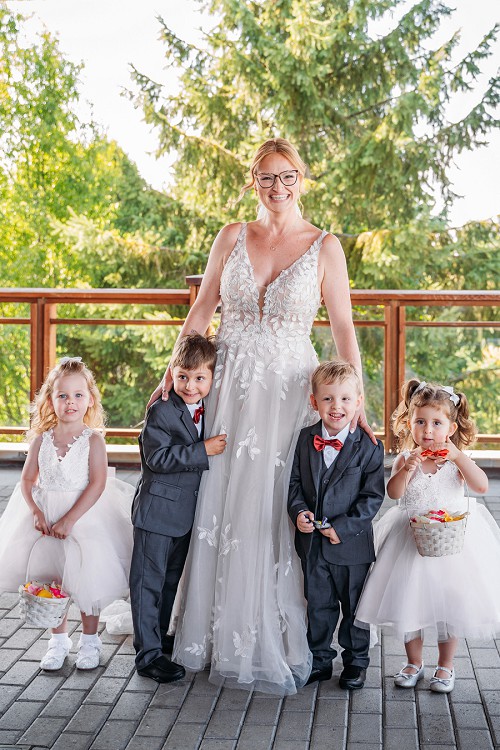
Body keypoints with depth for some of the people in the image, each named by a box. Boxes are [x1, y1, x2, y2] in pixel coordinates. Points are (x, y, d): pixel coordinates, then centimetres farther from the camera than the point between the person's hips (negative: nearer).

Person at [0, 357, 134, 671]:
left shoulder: (93, 439, -9)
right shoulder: (42, 438, 2)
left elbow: (97, 484, -16)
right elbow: (27, 480, 4)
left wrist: (69, 519, -21)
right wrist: (36, 512, -11)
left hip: (83, 515, -4)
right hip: (46, 515, 4)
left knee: (88, 578, -2)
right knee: (50, 580, 10)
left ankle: (90, 641, 19)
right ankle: (59, 640, 29)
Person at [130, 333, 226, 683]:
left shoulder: (211, 411, 7)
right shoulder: (161, 411, -16)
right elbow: (157, 457, -26)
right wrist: (204, 451, -27)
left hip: (187, 512, 8)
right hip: (157, 509, -8)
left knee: (171, 579, 19)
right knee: (149, 580, -2)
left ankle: (159, 637, 35)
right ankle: (149, 653, 4)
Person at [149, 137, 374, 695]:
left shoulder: (324, 247, 0)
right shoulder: (231, 238, 6)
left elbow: (343, 327, -1)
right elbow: (202, 308, 9)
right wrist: (176, 370, -1)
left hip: (290, 387, -2)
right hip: (230, 383, 3)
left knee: (274, 509, -3)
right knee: (220, 502, 4)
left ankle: (272, 643, 12)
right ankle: (221, 635, 19)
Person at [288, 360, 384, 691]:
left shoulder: (369, 447, -11)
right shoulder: (306, 439, 0)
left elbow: (373, 495, -12)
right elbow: (296, 481, 5)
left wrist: (344, 527, -18)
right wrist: (298, 511, -13)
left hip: (351, 542, -3)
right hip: (312, 542, 3)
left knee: (354, 605, 12)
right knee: (318, 605, 16)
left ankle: (356, 661, 30)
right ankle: (320, 660, 32)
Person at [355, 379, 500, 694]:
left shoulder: (457, 459, -4)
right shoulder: (405, 458, -4)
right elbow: (394, 492, -16)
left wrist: (459, 456, -26)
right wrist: (408, 468, -31)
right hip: (412, 541, 1)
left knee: (449, 601, 7)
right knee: (409, 600, 8)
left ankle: (445, 666, 25)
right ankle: (414, 662, 28)